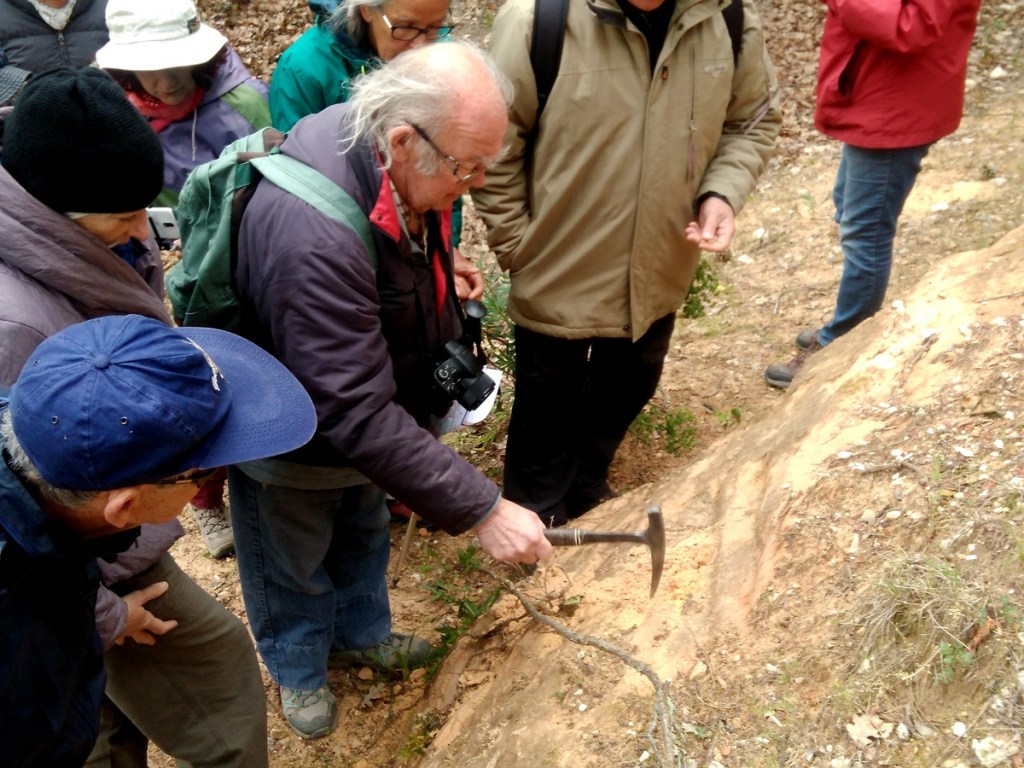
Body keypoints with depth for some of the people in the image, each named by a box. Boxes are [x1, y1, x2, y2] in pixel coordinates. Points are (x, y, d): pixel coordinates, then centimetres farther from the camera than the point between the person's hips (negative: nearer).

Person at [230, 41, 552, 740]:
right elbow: (356, 415, -42)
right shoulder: (314, 237, -45)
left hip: (367, 406, 7)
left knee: (363, 532, 29)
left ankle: (362, 633, 57)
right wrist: (482, 510, -38)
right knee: (295, 564, 22)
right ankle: (298, 668, 52)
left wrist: (436, 270, 0)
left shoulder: (390, 151, -17)